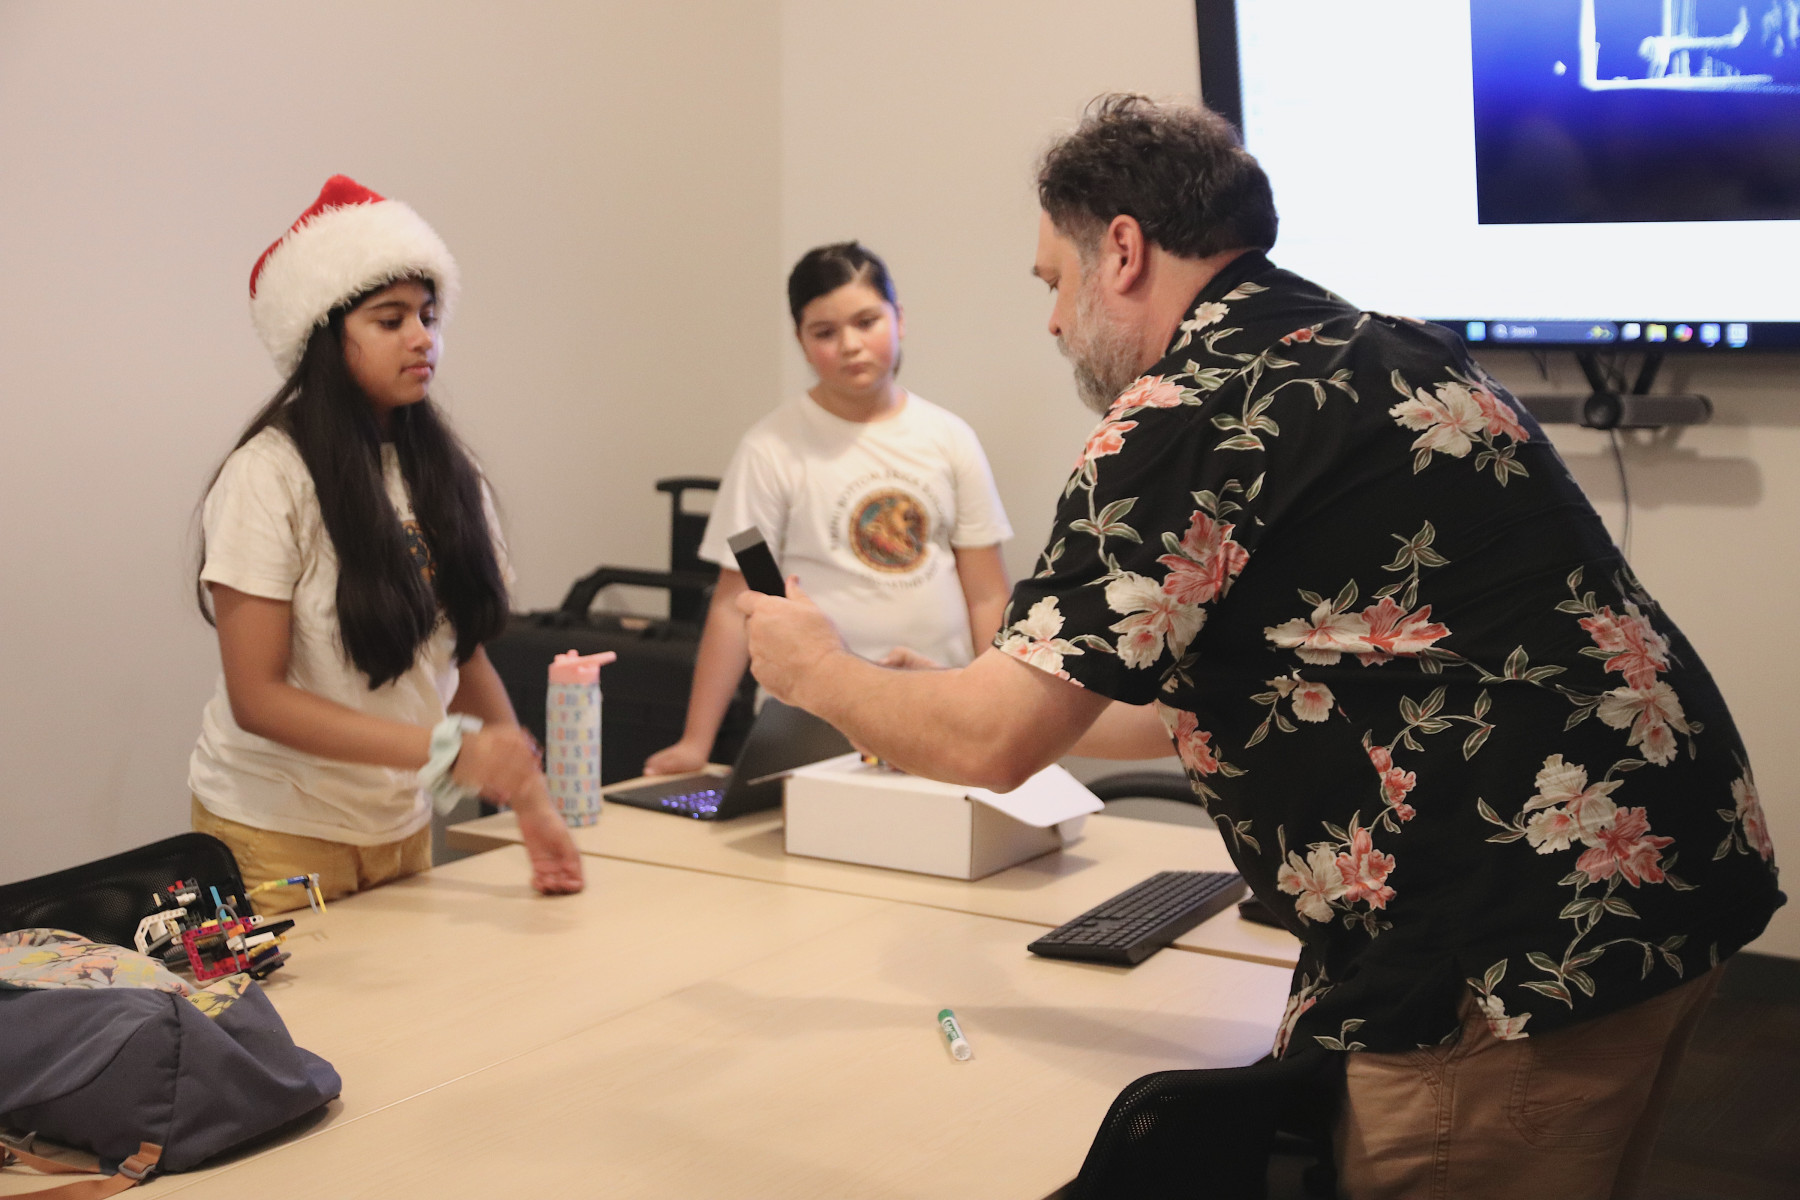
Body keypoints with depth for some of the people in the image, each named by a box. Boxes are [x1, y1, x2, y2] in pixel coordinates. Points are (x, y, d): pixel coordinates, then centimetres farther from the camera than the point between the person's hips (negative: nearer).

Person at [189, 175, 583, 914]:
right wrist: (444, 747, -27)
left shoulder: (441, 472, 1)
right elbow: (255, 697, -18)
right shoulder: (270, 476, -16)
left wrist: (529, 799, -8)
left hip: (401, 826, 5)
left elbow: (465, 653, 6)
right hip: (277, 832, -5)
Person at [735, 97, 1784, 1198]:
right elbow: (1239, 686, 24)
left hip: (1531, 936, -10)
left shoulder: (1192, 409, -15)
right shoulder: (1370, 354, 15)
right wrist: (970, 702, 29)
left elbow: (995, 744, -13)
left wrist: (817, 671, 7)